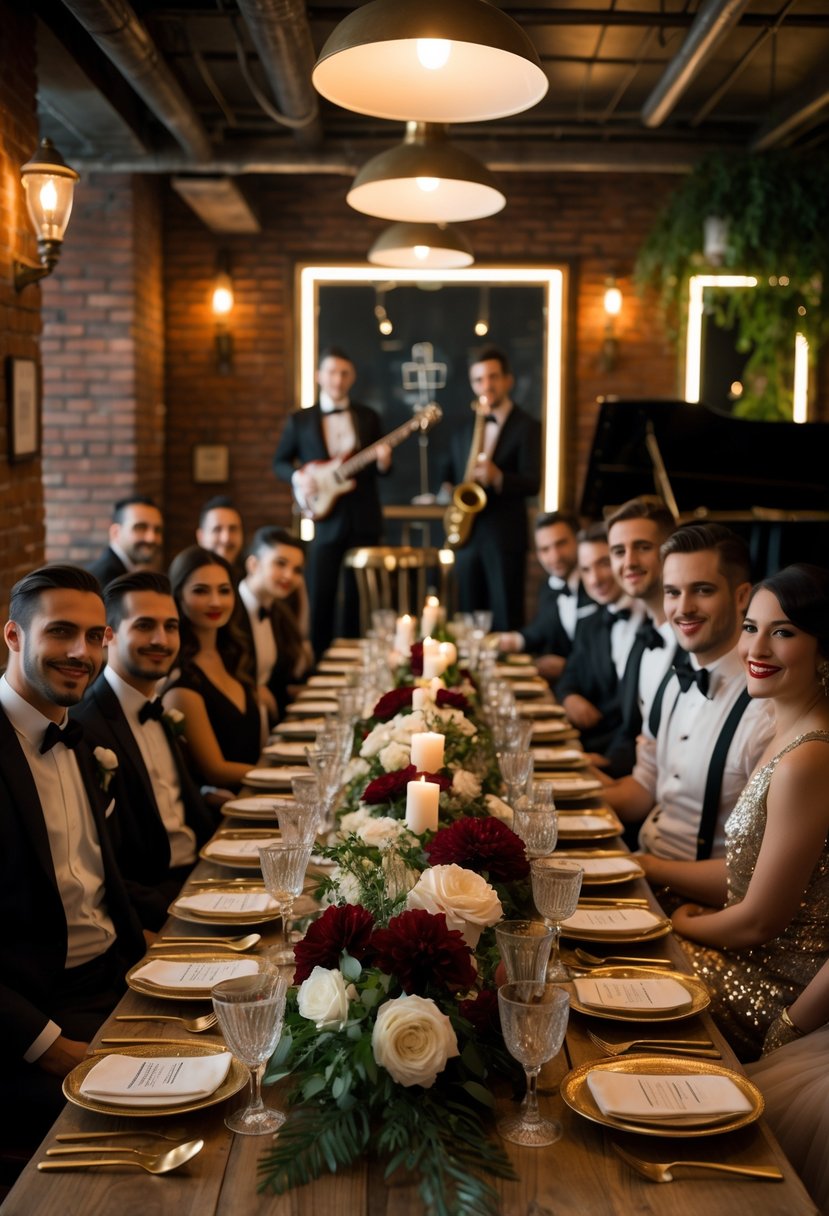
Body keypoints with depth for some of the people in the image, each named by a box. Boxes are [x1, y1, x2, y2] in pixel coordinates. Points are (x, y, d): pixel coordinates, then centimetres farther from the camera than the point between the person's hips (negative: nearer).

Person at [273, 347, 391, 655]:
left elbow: (379, 468, 11)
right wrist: (297, 476, -10)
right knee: (320, 598, -3)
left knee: (358, 598, 7)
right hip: (325, 519, -2)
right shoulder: (299, 420, 3)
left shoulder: (368, 417, 8)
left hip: (363, 519, 2)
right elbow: (279, 462, 10)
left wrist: (382, 462, -12)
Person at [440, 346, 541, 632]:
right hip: (466, 535, 6)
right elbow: (449, 472, 26)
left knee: (505, 620, -4)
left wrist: (497, 477, -30)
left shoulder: (527, 427, -2)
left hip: (505, 537, -5)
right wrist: (448, 490, 4)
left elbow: (533, 483, -13)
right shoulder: (465, 428, 16)